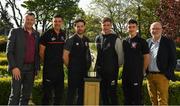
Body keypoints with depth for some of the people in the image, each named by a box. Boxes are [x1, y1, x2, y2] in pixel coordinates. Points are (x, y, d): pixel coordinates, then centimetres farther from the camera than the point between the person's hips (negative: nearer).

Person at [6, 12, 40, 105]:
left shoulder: (36, 34, 10)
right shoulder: (15, 32, -2)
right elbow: (9, 51, -7)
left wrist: (37, 68, 8)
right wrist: (14, 67, -15)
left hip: (31, 69, 4)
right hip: (18, 68, -4)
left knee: (26, 95, 9)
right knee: (15, 95, -5)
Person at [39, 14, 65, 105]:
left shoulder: (64, 35, 7)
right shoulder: (47, 34, -8)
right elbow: (41, 52, -4)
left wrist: (60, 61, 9)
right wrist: (47, 62, 4)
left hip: (60, 67, 5)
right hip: (48, 68, -5)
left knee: (59, 91, 13)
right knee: (47, 91, 2)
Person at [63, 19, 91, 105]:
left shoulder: (86, 40, 10)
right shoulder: (71, 40, -8)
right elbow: (65, 56, -9)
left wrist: (87, 67, 8)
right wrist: (70, 67, -1)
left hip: (84, 72, 5)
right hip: (74, 72, -5)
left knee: (82, 92, 12)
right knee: (71, 92, 0)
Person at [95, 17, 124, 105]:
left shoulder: (116, 39, -8)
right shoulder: (98, 38, 8)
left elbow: (120, 55, -4)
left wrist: (116, 66, 4)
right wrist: (97, 65, 15)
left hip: (112, 71, -5)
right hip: (100, 71, 5)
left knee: (112, 93, -3)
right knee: (103, 93, 13)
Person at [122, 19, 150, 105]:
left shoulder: (141, 41, -5)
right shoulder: (125, 41, 11)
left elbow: (146, 57, -4)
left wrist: (143, 71, -1)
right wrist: (125, 69, 11)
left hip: (137, 74, -6)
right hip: (125, 74, 6)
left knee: (137, 98, -2)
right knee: (127, 97, 14)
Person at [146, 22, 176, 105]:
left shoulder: (168, 42, -3)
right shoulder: (147, 42, 8)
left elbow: (173, 60, -3)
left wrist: (168, 74, -10)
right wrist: (146, 73, 6)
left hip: (162, 76, -4)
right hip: (149, 76, 4)